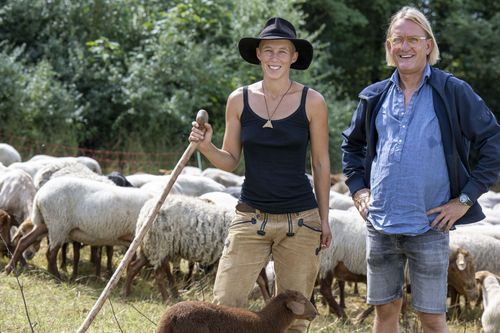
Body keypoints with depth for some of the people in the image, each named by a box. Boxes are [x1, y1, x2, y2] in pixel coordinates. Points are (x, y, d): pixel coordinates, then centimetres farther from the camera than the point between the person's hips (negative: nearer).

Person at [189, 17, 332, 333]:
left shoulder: (312, 102, -3)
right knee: (224, 307, -7)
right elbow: (230, 160, 9)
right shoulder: (239, 100, 1)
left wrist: (324, 219, 5)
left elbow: (321, 164, 4)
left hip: (301, 221, -1)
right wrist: (206, 146, -11)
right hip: (251, 218, 1)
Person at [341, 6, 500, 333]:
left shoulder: (453, 92, -6)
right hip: (380, 224, 4)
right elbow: (352, 144, 24)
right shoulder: (375, 96, 7)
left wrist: (465, 199, -8)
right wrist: (358, 187, 11)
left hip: (429, 226, -4)